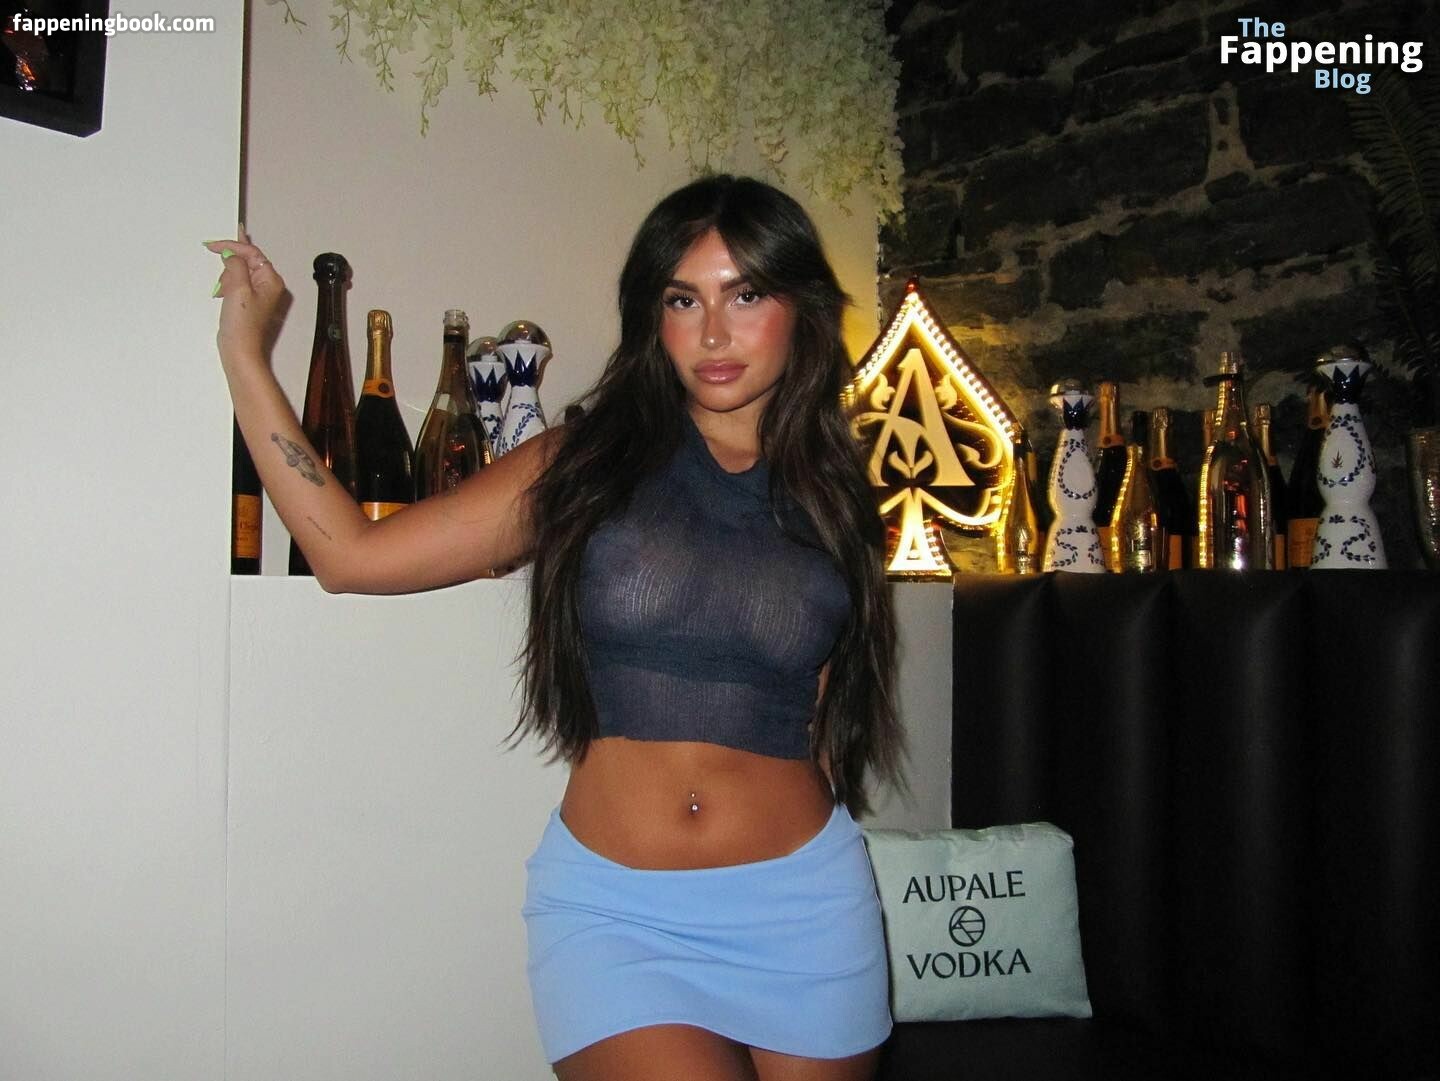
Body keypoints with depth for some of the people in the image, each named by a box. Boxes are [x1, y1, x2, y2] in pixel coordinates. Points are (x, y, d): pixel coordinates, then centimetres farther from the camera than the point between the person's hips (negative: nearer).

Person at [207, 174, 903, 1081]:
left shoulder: (834, 503, 6)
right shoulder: (586, 466, 1)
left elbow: (831, 724, 13)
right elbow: (353, 553, -4)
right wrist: (245, 353, -1)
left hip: (799, 906, 2)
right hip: (614, 908, -2)